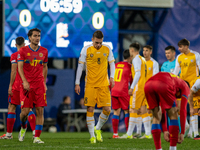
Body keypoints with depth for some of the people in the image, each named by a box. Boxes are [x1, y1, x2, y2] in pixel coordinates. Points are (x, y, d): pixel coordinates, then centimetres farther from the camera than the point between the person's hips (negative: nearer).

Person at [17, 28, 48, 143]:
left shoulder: (44, 51, 10)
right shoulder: (23, 51, 0)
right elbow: (20, 67, -7)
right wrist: (24, 81, -20)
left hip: (39, 85, 2)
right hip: (26, 85, -2)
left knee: (40, 111, -7)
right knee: (25, 111, -6)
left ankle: (37, 137, -3)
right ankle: (23, 127, 27)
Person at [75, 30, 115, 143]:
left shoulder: (107, 49, 5)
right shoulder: (86, 50, -1)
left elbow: (112, 63, 13)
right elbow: (80, 66, 3)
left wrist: (112, 77, -2)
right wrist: (77, 83, 1)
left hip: (104, 84, 2)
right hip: (90, 84, -2)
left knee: (107, 109, -5)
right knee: (90, 109, -6)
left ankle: (98, 129, 20)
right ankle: (92, 135, 3)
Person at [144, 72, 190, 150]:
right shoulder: (185, 86, 31)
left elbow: (162, 111, 42)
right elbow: (183, 111, 22)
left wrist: (165, 131, 42)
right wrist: (182, 133, 23)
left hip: (148, 85, 5)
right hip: (163, 85, -5)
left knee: (156, 117, 21)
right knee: (173, 116, 13)